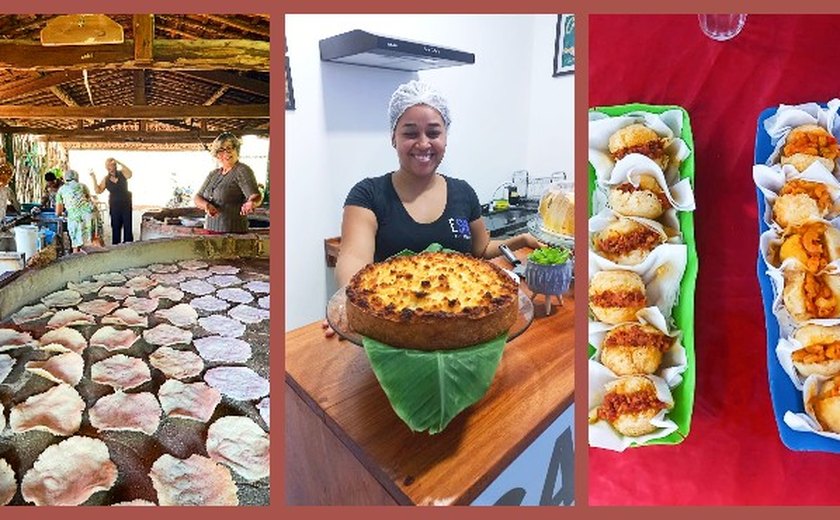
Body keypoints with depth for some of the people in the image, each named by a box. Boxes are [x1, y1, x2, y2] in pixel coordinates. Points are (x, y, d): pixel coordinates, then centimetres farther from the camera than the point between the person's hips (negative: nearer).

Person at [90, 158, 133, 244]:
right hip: (114, 206, 2)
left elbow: (129, 174, -27)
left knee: (128, 225, 2)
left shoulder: (122, 174, -4)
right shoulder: (106, 179, 3)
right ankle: (115, 245, 15)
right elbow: (98, 191, -1)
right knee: (115, 227, 8)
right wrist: (94, 179, -11)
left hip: (126, 204, -2)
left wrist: (119, 163, -33)